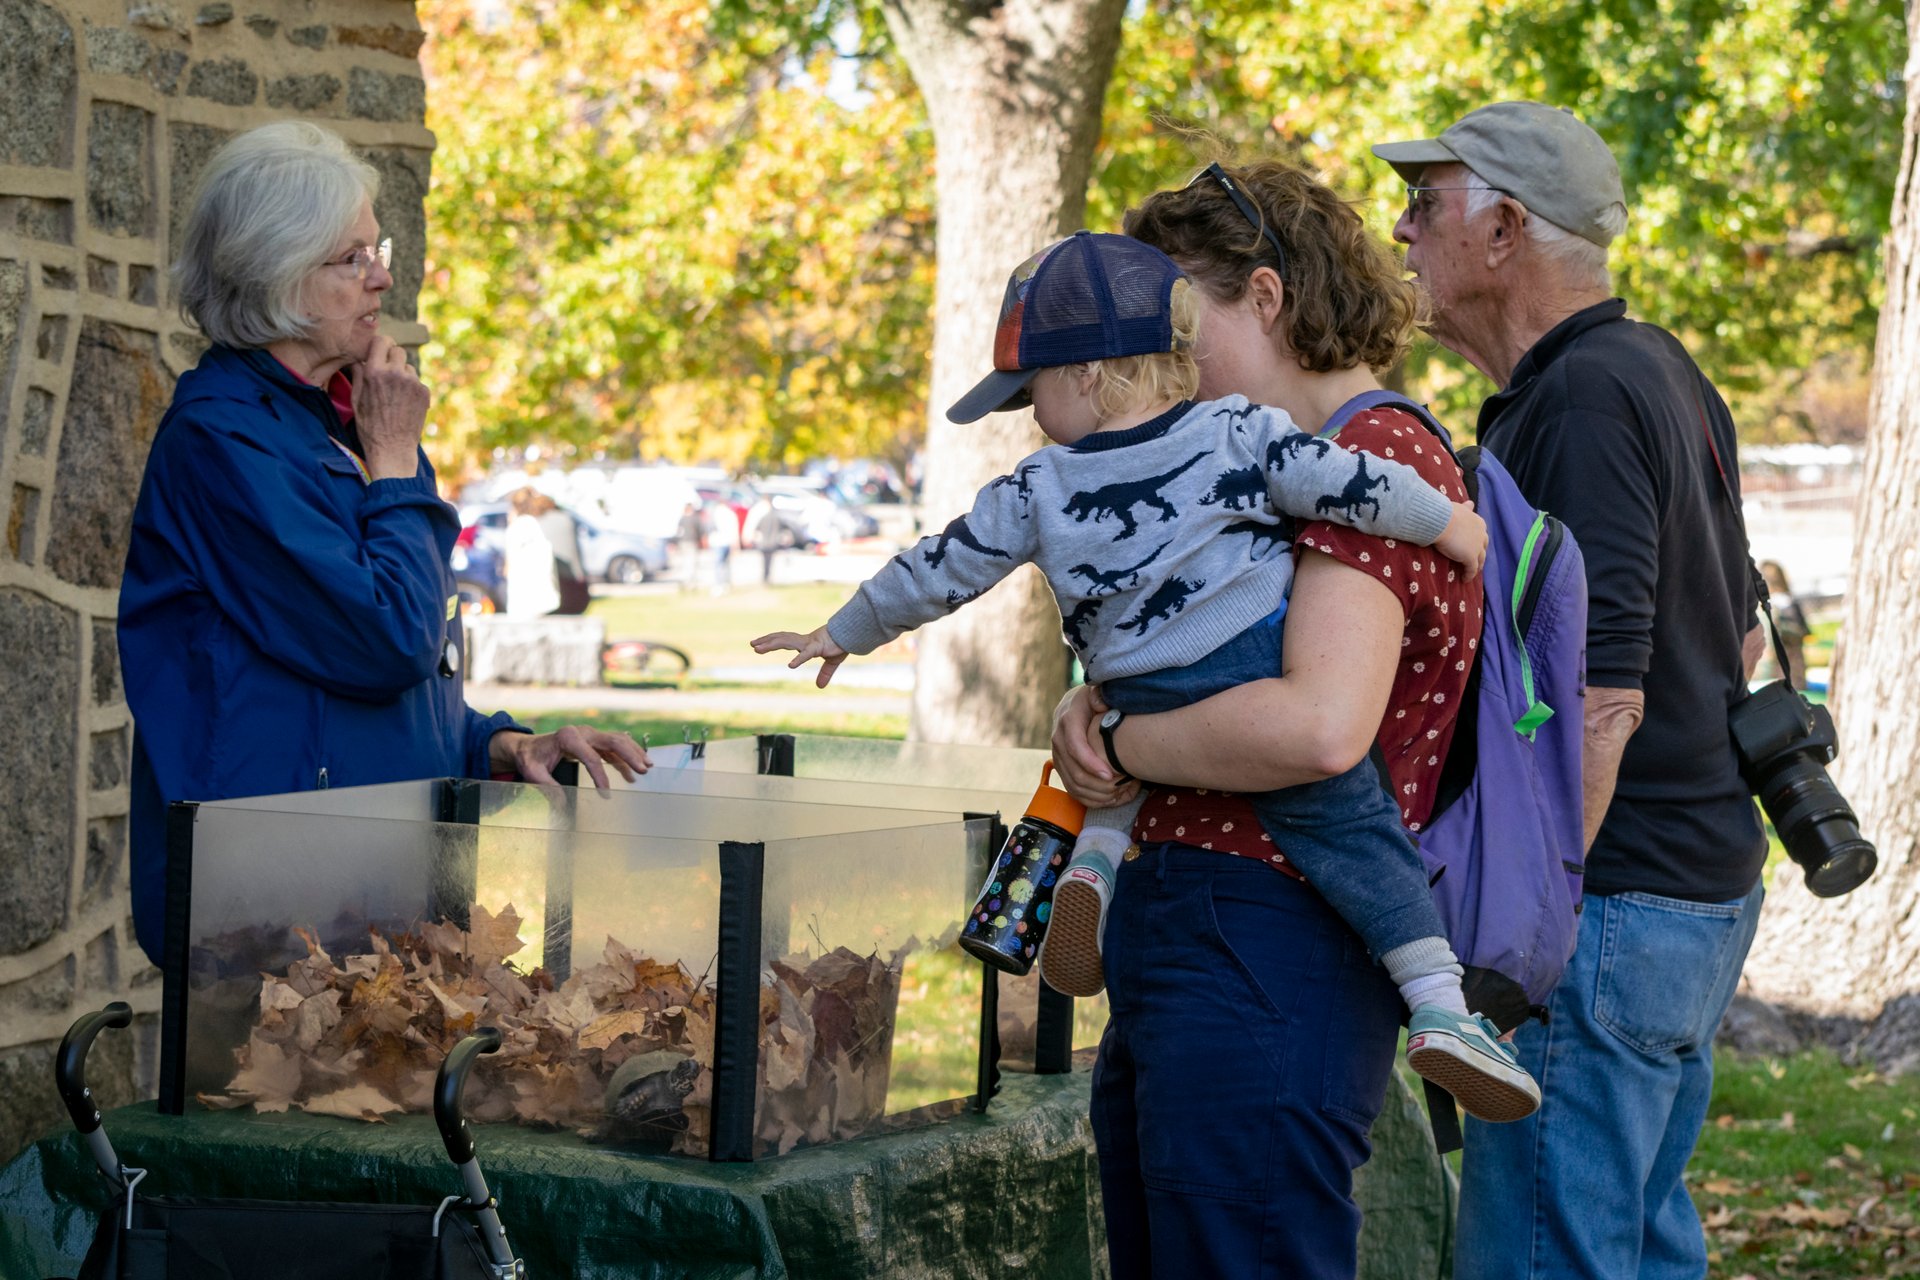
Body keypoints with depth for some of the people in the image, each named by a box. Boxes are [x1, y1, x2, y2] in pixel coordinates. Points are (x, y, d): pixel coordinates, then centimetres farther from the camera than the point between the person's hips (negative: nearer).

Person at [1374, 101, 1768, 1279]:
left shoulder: (1582, 400, -17)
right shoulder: (1666, 372, 14)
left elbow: (1600, 694, -24)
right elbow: (1738, 633, 22)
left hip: (1609, 904, -10)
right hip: (1706, 883, 10)